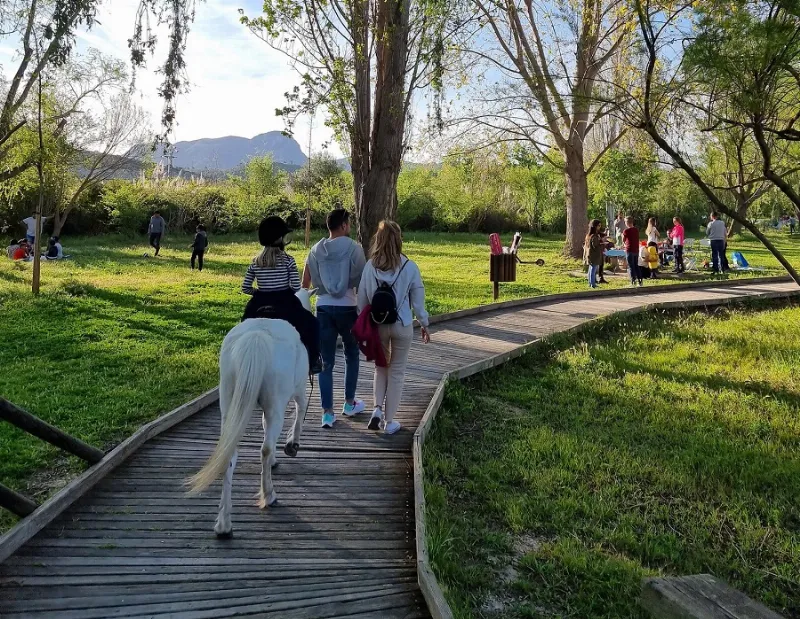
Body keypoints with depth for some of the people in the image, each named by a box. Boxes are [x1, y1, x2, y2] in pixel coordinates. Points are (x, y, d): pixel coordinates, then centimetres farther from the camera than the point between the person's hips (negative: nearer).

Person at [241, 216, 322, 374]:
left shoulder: (255, 262, 2)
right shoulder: (288, 260, -9)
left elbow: (245, 288, 3)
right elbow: (296, 287, -12)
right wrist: (285, 289, 8)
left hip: (260, 306, 3)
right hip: (285, 305, -3)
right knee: (311, 324, 18)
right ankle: (311, 362, 17)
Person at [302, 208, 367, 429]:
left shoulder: (316, 250, 6)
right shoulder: (353, 248, -6)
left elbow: (305, 283, 6)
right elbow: (362, 280, -6)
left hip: (323, 308, 3)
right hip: (347, 308, -2)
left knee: (326, 362, 5)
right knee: (351, 355, 18)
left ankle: (327, 412, 5)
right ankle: (349, 404, 27)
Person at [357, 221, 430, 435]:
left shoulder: (370, 266, -7)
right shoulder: (410, 267, -10)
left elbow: (362, 299, -1)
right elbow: (418, 300, -4)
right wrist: (424, 324, 10)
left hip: (377, 325, 1)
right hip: (402, 326, -1)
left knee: (381, 367, 22)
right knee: (397, 372, 11)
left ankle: (377, 408, 7)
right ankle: (389, 421, 16)